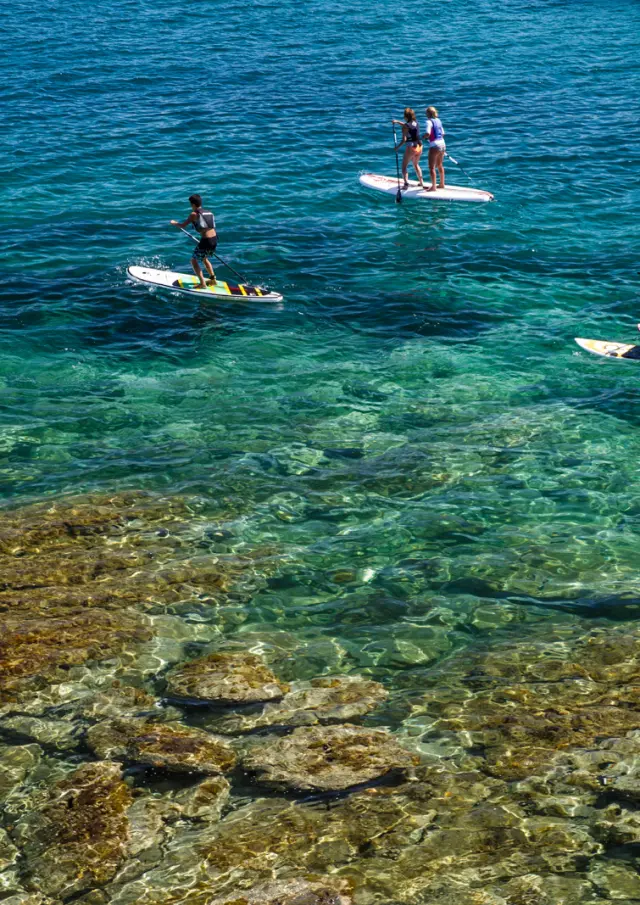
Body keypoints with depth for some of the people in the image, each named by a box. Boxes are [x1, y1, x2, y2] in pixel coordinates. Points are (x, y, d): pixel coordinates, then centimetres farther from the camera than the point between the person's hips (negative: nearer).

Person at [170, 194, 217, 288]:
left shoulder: (194, 214, -6)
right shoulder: (209, 212, 14)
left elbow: (183, 226, -4)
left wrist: (174, 223, 15)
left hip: (206, 241, -7)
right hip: (215, 239, 7)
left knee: (194, 261, 8)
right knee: (204, 258, 31)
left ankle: (203, 284, 1)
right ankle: (213, 279, 33)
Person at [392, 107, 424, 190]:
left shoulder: (405, 126, -15)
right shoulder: (416, 124, 6)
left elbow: (404, 140, -21)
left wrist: (397, 147, -8)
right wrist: (397, 122, 34)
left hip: (411, 148, -7)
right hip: (419, 147, 7)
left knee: (404, 166, 5)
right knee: (416, 165, 26)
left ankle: (406, 183, -11)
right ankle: (421, 183, 31)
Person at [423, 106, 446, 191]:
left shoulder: (429, 121, -11)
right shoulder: (438, 121, 12)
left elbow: (428, 133, -25)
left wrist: (423, 137, -7)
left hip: (434, 146, -8)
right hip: (442, 144, 8)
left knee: (432, 167, -3)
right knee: (440, 165, 21)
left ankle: (433, 186, -5)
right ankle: (442, 184, 29)